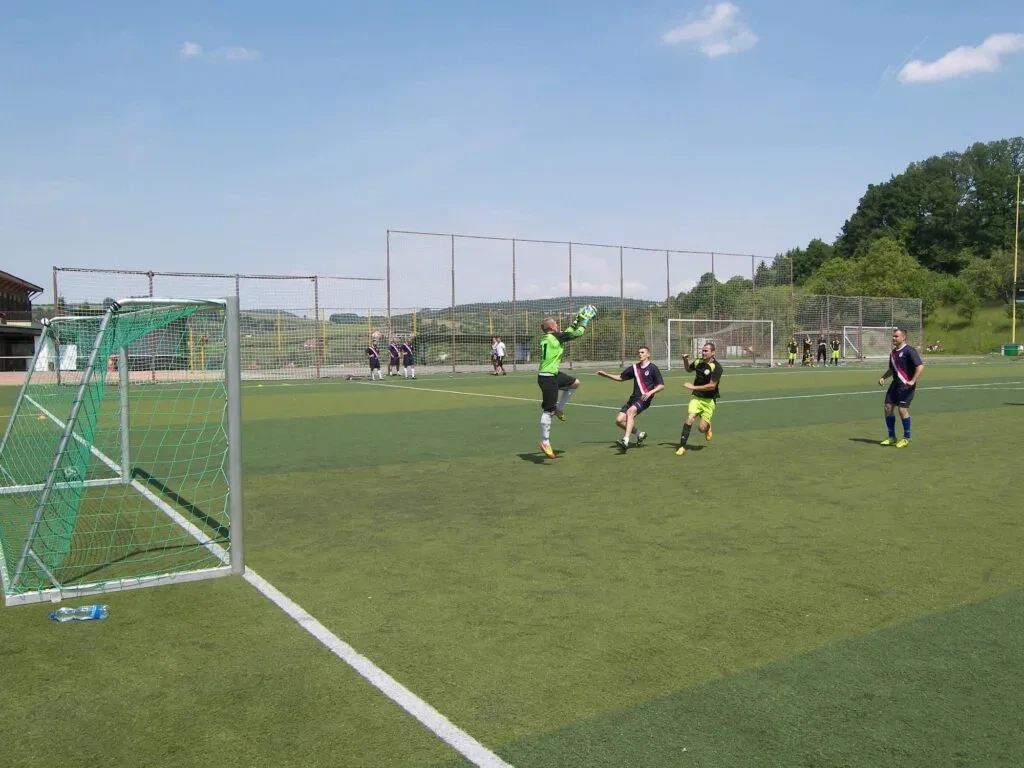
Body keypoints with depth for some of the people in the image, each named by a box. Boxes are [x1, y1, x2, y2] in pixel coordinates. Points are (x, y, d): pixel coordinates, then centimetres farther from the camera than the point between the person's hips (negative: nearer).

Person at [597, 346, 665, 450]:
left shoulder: (653, 368, -2)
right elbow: (620, 377, 24)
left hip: (644, 399, -7)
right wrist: (605, 374, 14)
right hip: (634, 398, 7)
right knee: (619, 420, -3)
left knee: (630, 411, -33)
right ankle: (639, 434, 18)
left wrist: (650, 392, -19)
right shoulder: (634, 367, 15)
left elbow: (661, 385, -4)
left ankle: (626, 440, -39)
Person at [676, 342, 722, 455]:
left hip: (709, 400, -3)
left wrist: (694, 387, -19)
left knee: (702, 428, -7)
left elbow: (712, 386, -21)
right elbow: (688, 369, 25)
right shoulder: (698, 362, 1)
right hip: (696, 397, 3)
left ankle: (708, 426, 32)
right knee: (690, 418, -18)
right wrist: (685, 360, 4)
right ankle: (682, 446, -12)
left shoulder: (716, 367, -15)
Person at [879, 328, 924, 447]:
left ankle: (906, 438, 8)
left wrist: (913, 381, -25)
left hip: (906, 385, -8)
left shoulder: (909, 351, -12)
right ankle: (892, 437, 14)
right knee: (888, 408, 3)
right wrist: (883, 377, 9)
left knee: (903, 410, -9)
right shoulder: (893, 352, 13)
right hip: (895, 384, 8)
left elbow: (920, 366, -19)